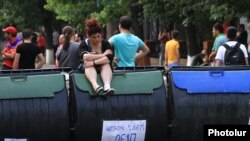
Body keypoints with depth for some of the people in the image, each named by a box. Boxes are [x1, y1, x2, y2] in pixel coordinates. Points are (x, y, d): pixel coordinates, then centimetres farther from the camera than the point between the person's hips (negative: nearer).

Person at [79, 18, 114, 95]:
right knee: (88, 63, -32)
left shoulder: (105, 44, 1)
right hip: (88, 69, -1)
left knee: (106, 64, -30)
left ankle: (107, 86, -60)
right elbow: (85, 57, -23)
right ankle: (95, 86, -62)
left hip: (103, 68, 1)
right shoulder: (84, 44, -1)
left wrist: (94, 62, -30)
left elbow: (110, 57, -20)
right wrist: (103, 55, -17)